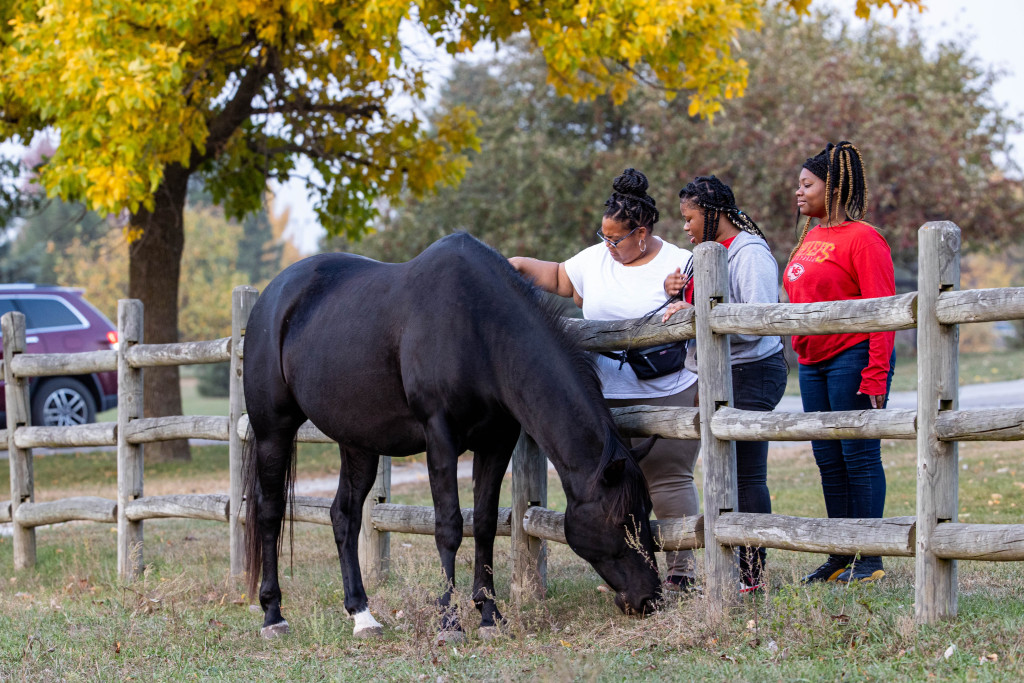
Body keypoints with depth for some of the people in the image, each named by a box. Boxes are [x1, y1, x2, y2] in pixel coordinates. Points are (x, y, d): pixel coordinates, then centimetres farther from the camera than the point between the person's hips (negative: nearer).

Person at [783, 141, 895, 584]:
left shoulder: (862, 238, -10)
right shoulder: (810, 237, 15)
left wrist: (875, 375, -19)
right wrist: (802, 355, 15)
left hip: (852, 359, -9)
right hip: (813, 363, 9)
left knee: (859, 456, -5)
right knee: (828, 460, 10)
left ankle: (870, 560, 0)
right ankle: (841, 556, 16)